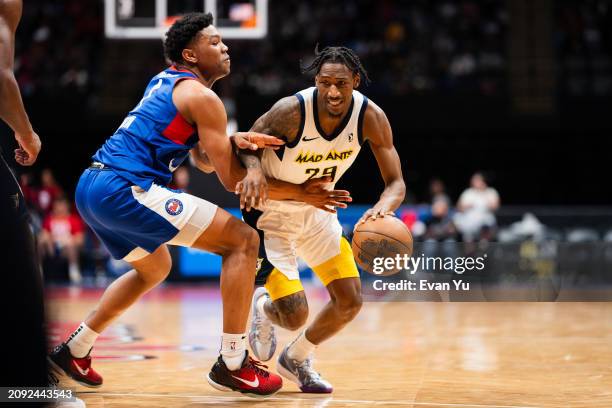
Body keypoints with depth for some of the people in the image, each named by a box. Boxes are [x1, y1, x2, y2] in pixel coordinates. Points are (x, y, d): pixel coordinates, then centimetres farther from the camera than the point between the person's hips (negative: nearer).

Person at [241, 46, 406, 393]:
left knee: (350, 302, 0)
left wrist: (383, 208, -40)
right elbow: (248, 145, -18)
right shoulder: (292, 110, -31)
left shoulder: (370, 117, -20)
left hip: (318, 211, 5)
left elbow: (396, 182, -16)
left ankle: (297, 359, 28)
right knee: (295, 317, -15)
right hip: (272, 214, -5)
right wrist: (253, 171, -42)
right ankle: (263, 307, 24)